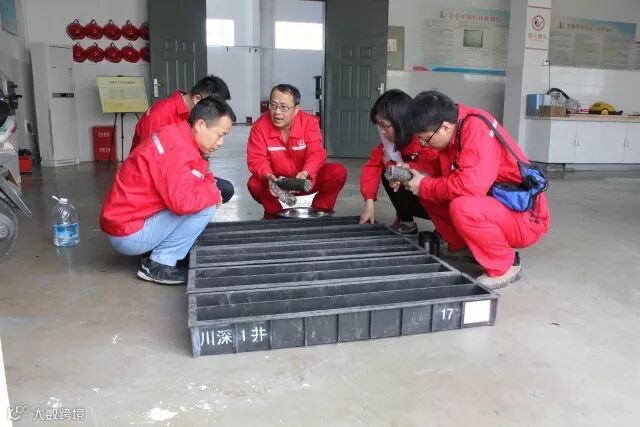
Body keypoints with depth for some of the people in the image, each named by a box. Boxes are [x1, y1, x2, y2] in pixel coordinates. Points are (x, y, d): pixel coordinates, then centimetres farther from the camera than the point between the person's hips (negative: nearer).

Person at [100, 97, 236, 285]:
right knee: (205, 207, -17)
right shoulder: (176, 149, -24)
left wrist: (208, 184, -10)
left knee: (202, 198, 11)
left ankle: (158, 257, 10)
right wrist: (212, 191, -16)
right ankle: (159, 265, -7)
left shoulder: (177, 136, 5)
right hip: (129, 234, -9)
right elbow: (183, 201, -34)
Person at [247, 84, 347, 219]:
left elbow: (316, 154, -22)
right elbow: (256, 159, -19)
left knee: (338, 172, -23)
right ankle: (273, 213, 3)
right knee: (254, 184, -31)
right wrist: (268, 176, -42)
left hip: (306, 179, 1)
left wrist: (304, 174, -43)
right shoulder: (260, 126, -17)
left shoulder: (309, 122, -16)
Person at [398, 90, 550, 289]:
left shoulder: (476, 129, -24)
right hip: (491, 207, 8)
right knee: (428, 196, -1)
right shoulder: (451, 132, -1)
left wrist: (424, 186, -20)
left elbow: (470, 186, -36)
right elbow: (441, 174, 13)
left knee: (462, 208, -35)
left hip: (524, 217, -8)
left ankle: (505, 266, -11)